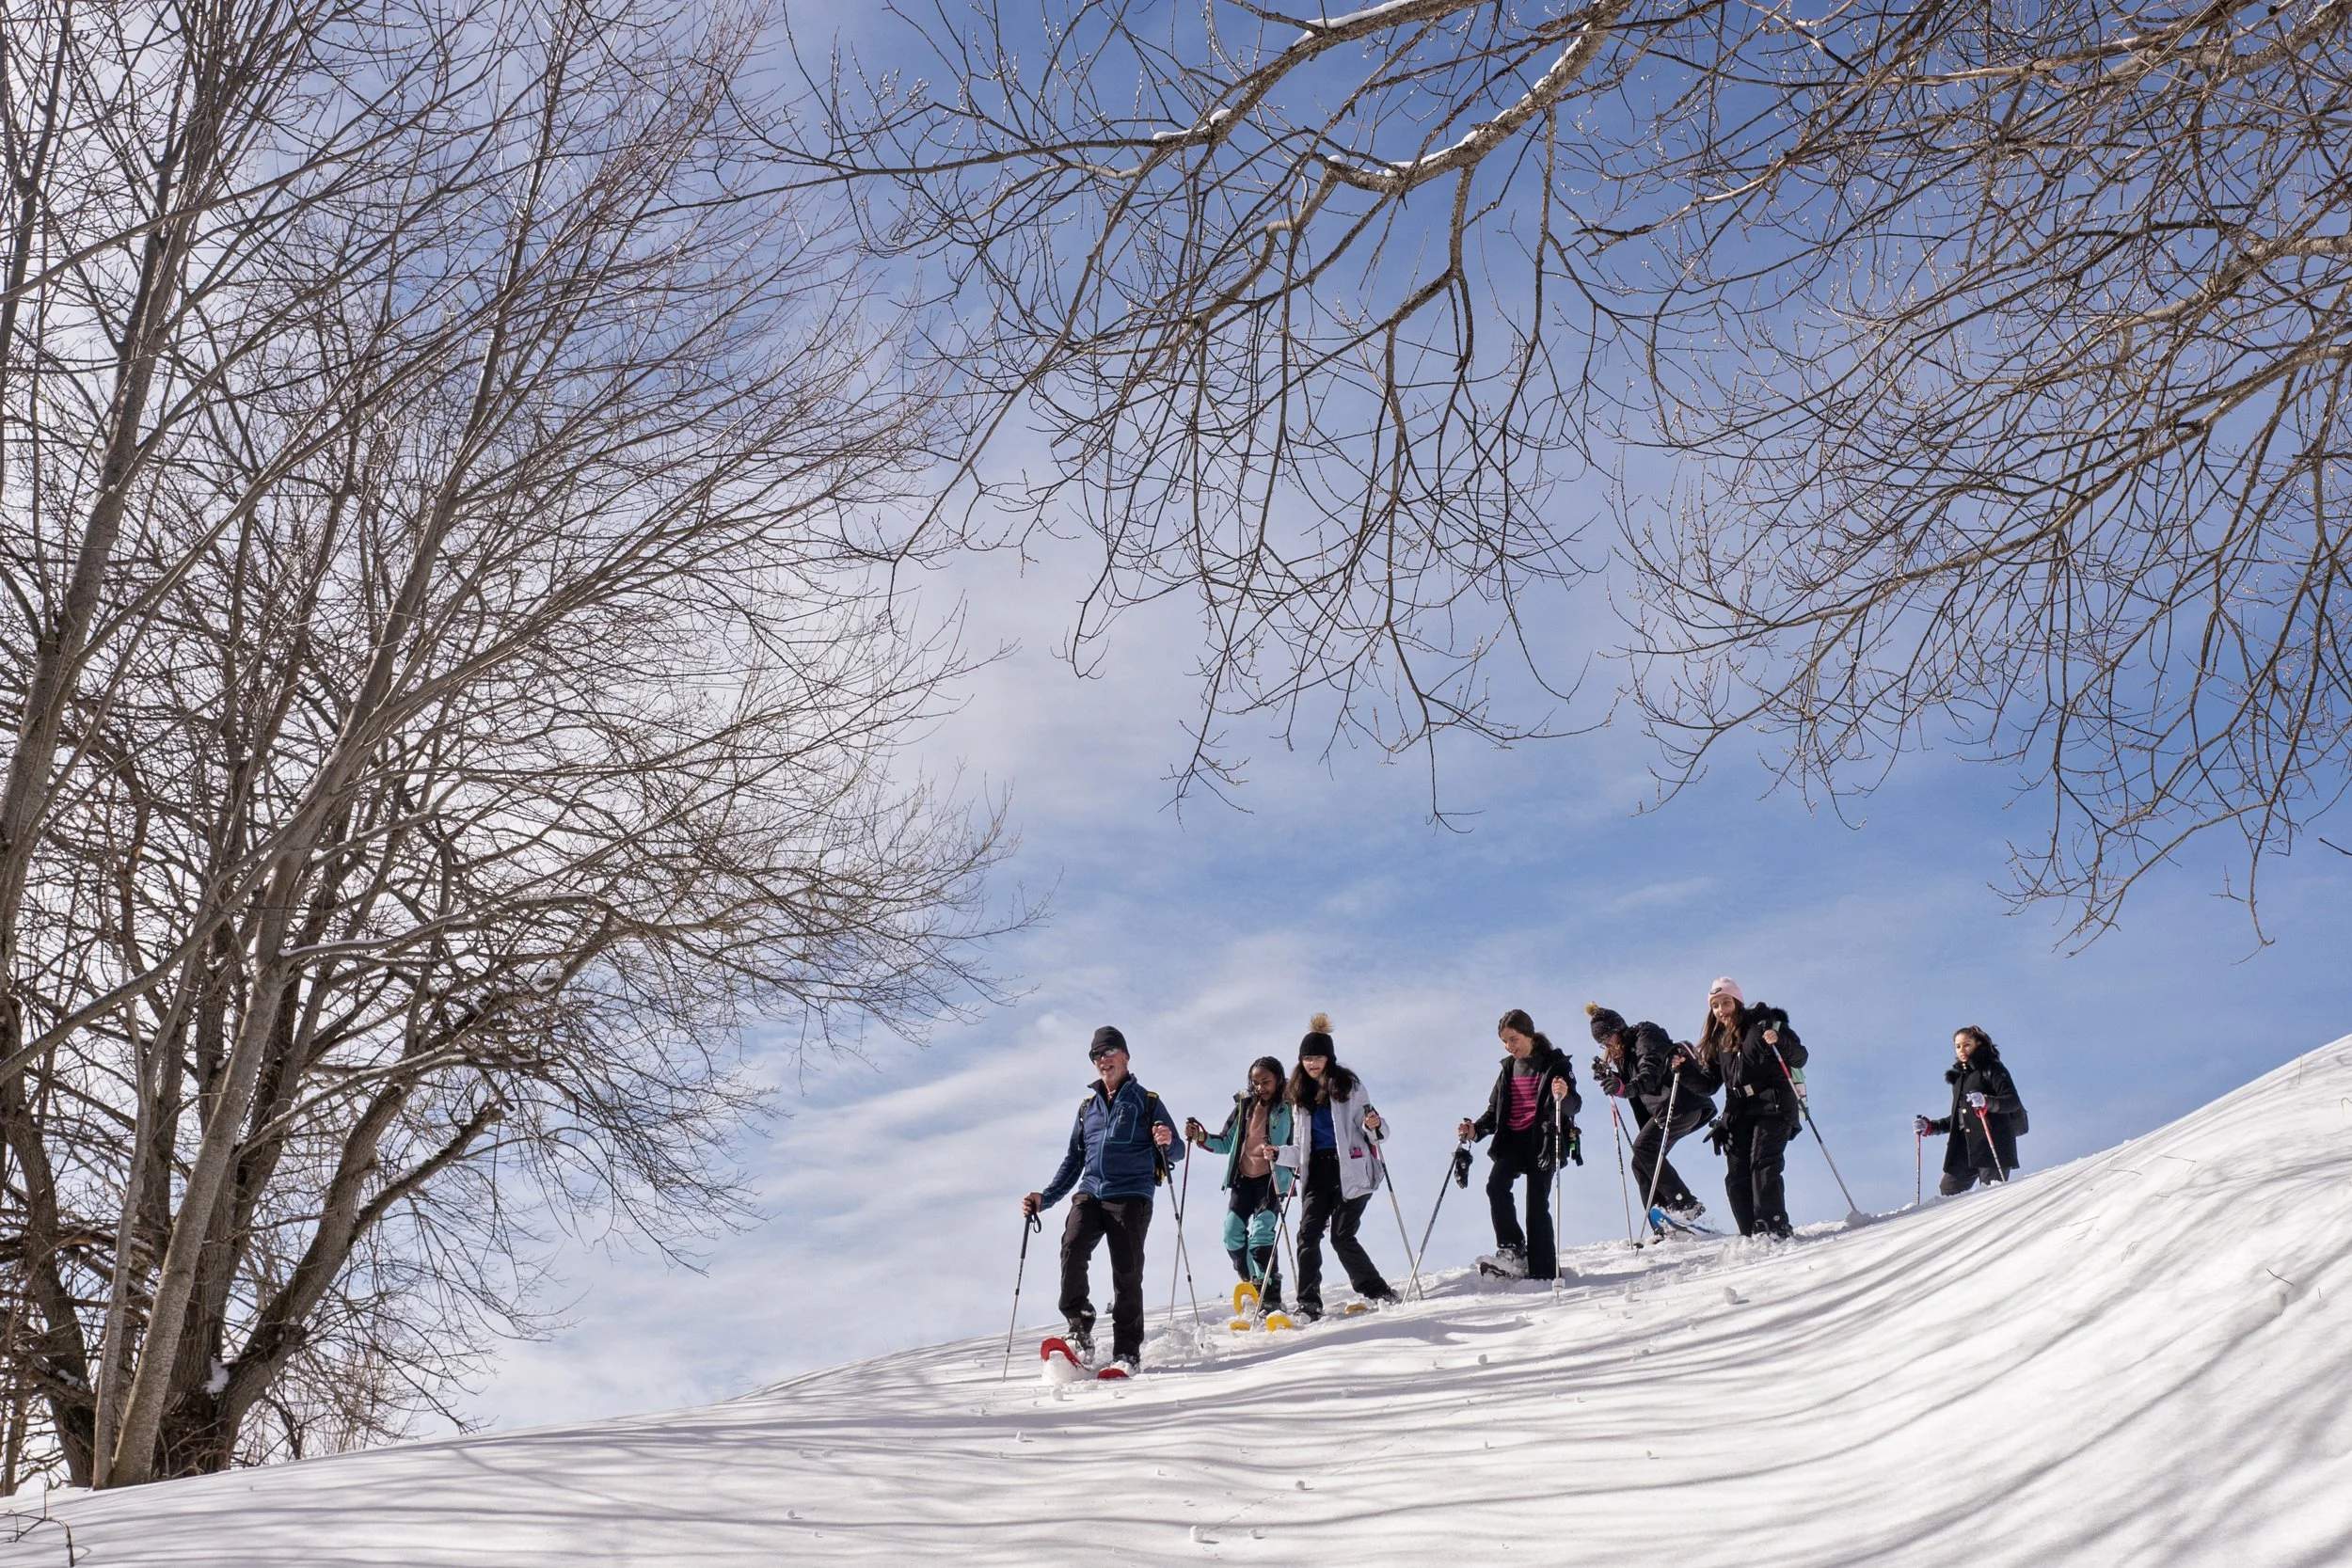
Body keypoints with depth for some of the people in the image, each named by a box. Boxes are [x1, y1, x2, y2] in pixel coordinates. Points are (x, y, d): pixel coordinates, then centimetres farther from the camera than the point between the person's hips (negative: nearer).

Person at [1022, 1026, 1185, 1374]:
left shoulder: (1146, 1102, 11)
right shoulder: (1088, 1107, 23)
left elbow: (1176, 1151, 6)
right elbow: (1073, 1161, 26)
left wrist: (1167, 1142, -19)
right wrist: (1044, 1198, 16)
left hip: (1131, 1196, -3)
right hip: (1089, 1193, 3)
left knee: (1127, 1272, -10)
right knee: (1072, 1250, -22)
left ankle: (1127, 1352, -4)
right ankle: (1080, 1333, -15)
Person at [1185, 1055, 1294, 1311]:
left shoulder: (1287, 1109, -5)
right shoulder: (1244, 1106, 9)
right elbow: (1226, 1143, 15)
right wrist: (1201, 1137, -1)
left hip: (1271, 1179, -5)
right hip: (1242, 1177, 5)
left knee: (1260, 1234, -18)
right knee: (1232, 1233, -2)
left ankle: (1270, 1298, -14)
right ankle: (1252, 1283, 16)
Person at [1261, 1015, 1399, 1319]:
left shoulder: (1349, 1086, 1)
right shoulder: (1301, 1097, 15)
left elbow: (1371, 1131, 0)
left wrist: (1373, 1126, -22)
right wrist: (1280, 1154, 2)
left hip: (1350, 1170, -5)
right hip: (1317, 1173, 5)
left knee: (1342, 1237, -8)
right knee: (1308, 1234, -8)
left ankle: (1376, 1292, 7)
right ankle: (1309, 1304, -6)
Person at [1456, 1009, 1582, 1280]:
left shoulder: (1555, 1064, -2)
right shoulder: (1508, 1069, 15)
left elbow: (1575, 1104, -10)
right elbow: (1494, 1110, 19)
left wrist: (1564, 1096, -34)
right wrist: (1475, 1129, 0)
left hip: (1543, 1141, -5)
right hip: (1512, 1140, 5)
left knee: (1537, 1204, -8)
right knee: (1496, 1184, -21)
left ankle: (1543, 1270, 0)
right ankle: (1512, 1250, -17)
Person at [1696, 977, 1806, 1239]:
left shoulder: (1765, 1023, 3)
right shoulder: (1718, 1040, 20)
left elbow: (1800, 1058, -2)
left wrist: (1779, 1042, -22)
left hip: (1772, 1106, -6)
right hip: (1738, 1112, 6)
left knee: (1763, 1164, -21)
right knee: (1735, 1177, -6)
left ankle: (1774, 1229, -26)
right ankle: (1752, 1236, -7)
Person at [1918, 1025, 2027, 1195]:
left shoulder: (1992, 1069, 1)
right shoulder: (1959, 1077, 24)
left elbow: (2013, 1101, -12)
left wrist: (1987, 1102, -30)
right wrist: (1930, 1126, 18)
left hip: (1993, 1145, -7)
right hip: (1965, 1149, 7)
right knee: (1947, 1190, -3)